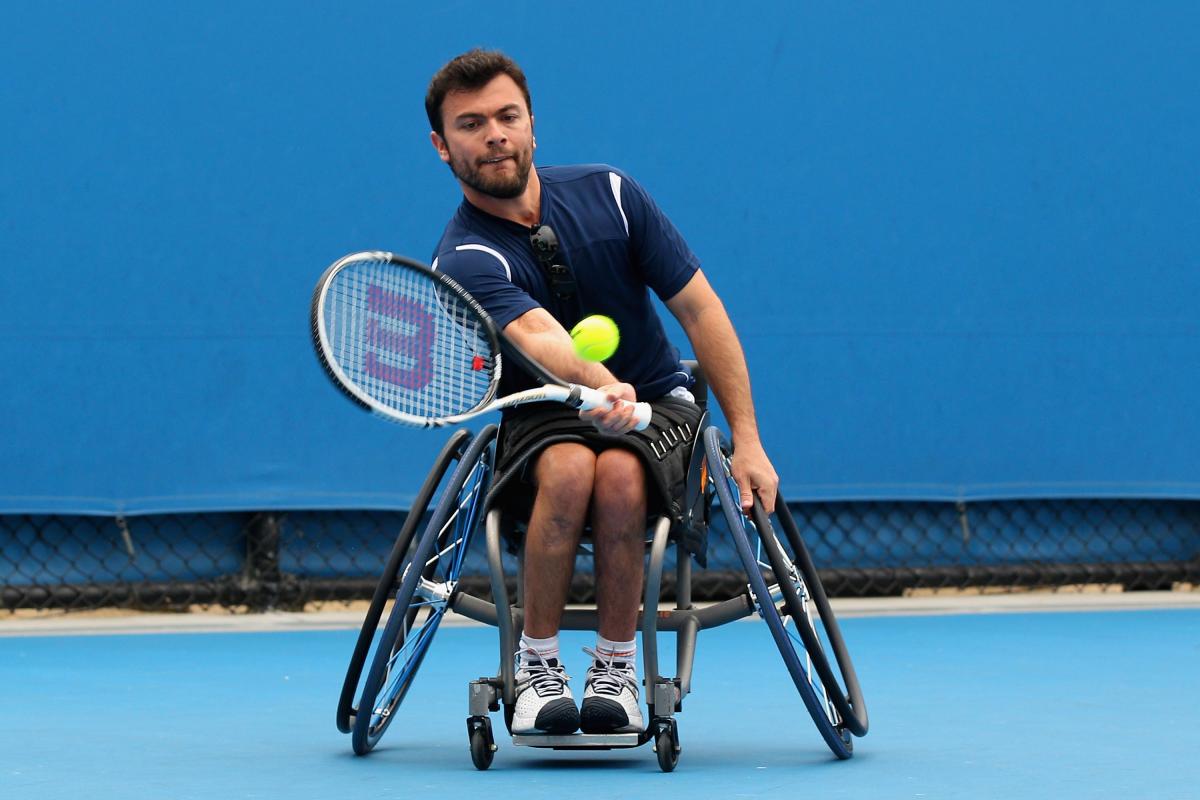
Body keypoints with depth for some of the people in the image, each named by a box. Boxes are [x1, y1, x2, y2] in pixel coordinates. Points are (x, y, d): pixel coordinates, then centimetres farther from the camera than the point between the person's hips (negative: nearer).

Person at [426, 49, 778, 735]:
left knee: (619, 476, -34)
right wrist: (600, 385, -58)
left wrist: (747, 440, -8)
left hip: (655, 404, 1)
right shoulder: (466, 260, -16)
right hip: (541, 418, -1)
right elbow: (538, 338, -36)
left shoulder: (609, 193, -5)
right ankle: (537, 666, -20)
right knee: (569, 470, -37)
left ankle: (617, 670, -16)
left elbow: (699, 308, -2)